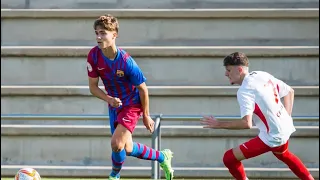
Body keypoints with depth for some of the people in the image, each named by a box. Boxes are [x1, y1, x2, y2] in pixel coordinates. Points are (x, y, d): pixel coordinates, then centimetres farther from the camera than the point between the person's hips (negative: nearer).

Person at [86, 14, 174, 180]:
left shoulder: (126, 61, -29)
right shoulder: (94, 56, -17)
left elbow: (143, 89, -16)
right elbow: (93, 87, -7)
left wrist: (145, 116, -8)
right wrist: (109, 99, -26)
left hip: (132, 104, -6)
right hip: (114, 104, 6)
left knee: (116, 143, -21)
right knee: (127, 149, 14)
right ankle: (162, 157, 39)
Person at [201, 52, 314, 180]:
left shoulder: (244, 90, -20)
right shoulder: (263, 75, 4)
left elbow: (246, 123, -30)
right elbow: (290, 92, 13)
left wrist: (218, 124, -20)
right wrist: (286, 119, 17)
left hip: (272, 137, -9)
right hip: (285, 128, 9)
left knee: (229, 158, -4)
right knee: (283, 154, 41)